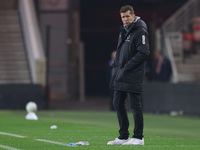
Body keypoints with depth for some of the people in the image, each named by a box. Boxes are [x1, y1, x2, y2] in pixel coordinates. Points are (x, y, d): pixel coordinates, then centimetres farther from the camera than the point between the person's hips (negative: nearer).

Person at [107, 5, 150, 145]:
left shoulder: (140, 31, -11)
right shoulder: (124, 31, 17)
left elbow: (144, 53, -18)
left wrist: (126, 67, -18)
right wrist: (116, 65, 10)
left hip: (133, 77, -9)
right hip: (120, 76, 9)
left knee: (135, 106, -4)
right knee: (118, 103, 10)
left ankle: (138, 137, 2)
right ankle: (123, 136, 17)